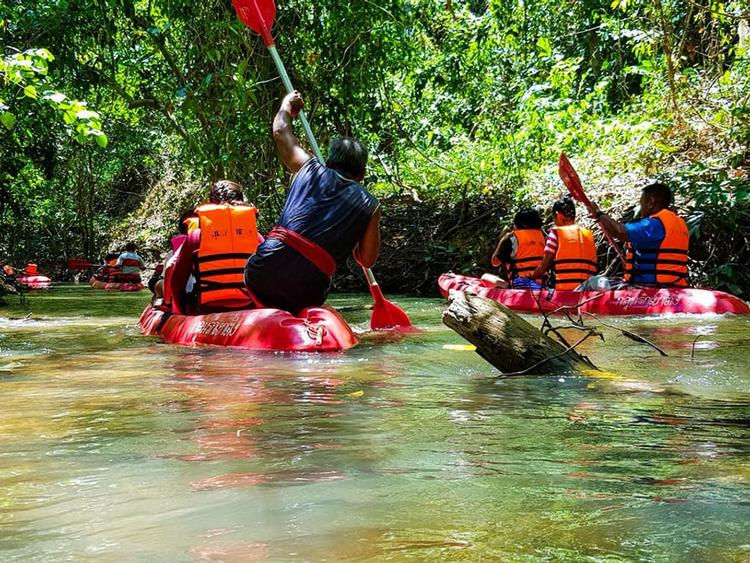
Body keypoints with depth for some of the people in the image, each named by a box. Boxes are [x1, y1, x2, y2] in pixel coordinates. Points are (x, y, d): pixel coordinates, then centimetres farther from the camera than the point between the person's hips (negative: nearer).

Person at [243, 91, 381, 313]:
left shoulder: (310, 170, 17)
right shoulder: (369, 205, 14)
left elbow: (281, 131, 33)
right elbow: (367, 260, 19)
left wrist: (287, 105, 53)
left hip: (266, 268, 2)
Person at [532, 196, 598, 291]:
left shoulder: (556, 233, 0)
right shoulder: (589, 235, 14)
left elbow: (544, 266, 3)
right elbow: (593, 267, 14)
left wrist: (531, 277, 17)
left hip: (565, 290, -5)